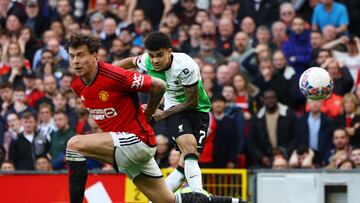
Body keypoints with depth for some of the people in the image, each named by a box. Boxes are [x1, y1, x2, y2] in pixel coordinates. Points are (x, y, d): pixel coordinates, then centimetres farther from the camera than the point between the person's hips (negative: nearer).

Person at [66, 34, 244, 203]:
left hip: (137, 140, -8)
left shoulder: (114, 76, -19)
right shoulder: (76, 84, 3)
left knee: (74, 144, -21)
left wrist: (145, 117, 5)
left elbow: (158, 85, -9)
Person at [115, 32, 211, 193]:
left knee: (187, 163, -11)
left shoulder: (185, 66, -28)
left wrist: (163, 114, -10)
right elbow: (131, 62, 13)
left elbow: (192, 102, -17)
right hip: (174, 108, 2)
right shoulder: (147, 61, -13)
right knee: (189, 147, -27)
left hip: (198, 109, -2)